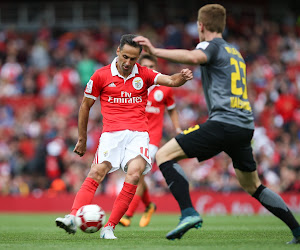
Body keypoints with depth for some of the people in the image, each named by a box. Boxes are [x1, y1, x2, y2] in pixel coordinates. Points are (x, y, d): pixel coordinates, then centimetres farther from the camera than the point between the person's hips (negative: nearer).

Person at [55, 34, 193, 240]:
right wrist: (82, 139, 18)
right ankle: (73, 218, -31)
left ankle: (109, 228, -21)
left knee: (135, 173, -24)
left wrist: (182, 77, -30)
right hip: (111, 134, 0)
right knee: (96, 172, -22)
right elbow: (85, 106, 15)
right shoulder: (101, 76, 6)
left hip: (138, 134, 0)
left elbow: (170, 80, -5)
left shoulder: (144, 75, 8)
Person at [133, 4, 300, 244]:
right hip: (246, 126, 8)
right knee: (253, 187, 22)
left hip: (223, 123, -8)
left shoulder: (213, 46, 1)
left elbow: (195, 57, -23)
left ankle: (189, 213, -22)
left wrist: (155, 51, -23)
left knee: (164, 154, -6)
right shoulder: (234, 51, 26)